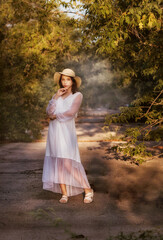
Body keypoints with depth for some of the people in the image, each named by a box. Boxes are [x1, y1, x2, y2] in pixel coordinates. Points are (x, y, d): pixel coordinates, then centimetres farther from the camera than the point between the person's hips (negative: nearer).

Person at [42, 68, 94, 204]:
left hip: (67, 131, -5)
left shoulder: (77, 95, 4)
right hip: (54, 131, 5)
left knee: (68, 164, -14)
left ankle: (88, 190, -1)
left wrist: (56, 116, -3)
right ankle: (64, 194, 10)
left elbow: (71, 112, -12)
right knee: (58, 164, 2)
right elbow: (49, 112, 4)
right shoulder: (57, 95, 18)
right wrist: (55, 98, -4)